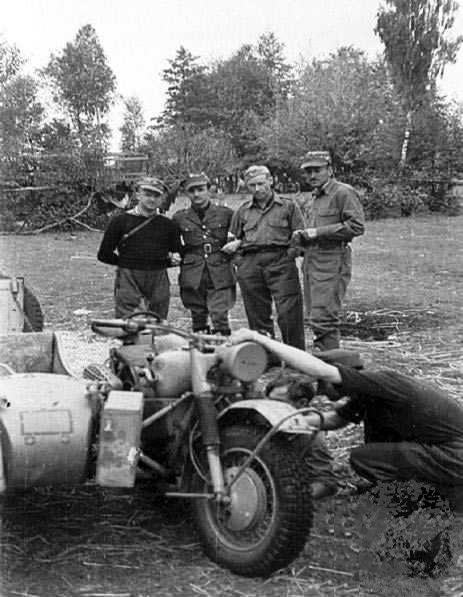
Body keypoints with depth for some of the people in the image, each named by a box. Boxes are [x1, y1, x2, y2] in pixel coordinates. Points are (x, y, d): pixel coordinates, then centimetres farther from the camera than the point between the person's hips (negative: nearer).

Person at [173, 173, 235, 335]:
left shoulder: (226, 213, 6)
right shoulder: (179, 218, 9)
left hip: (220, 274, -2)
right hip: (192, 275, 2)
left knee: (220, 316, -9)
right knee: (198, 318, 8)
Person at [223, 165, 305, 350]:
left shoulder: (288, 206, 12)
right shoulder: (242, 211, 20)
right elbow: (234, 239, 25)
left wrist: (292, 250, -9)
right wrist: (237, 244, 3)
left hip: (280, 262, -3)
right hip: (250, 264, 3)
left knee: (289, 313, -10)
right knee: (257, 315, 4)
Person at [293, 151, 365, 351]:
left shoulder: (343, 193, -6)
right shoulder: (317, 196, 22)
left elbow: (356, 226, -17)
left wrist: (318, 232, -17)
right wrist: (303, 236, 10)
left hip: (332, 261, -9)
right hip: (311, 260, 9)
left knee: (323, 319, -13)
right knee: (314, 318, 11)